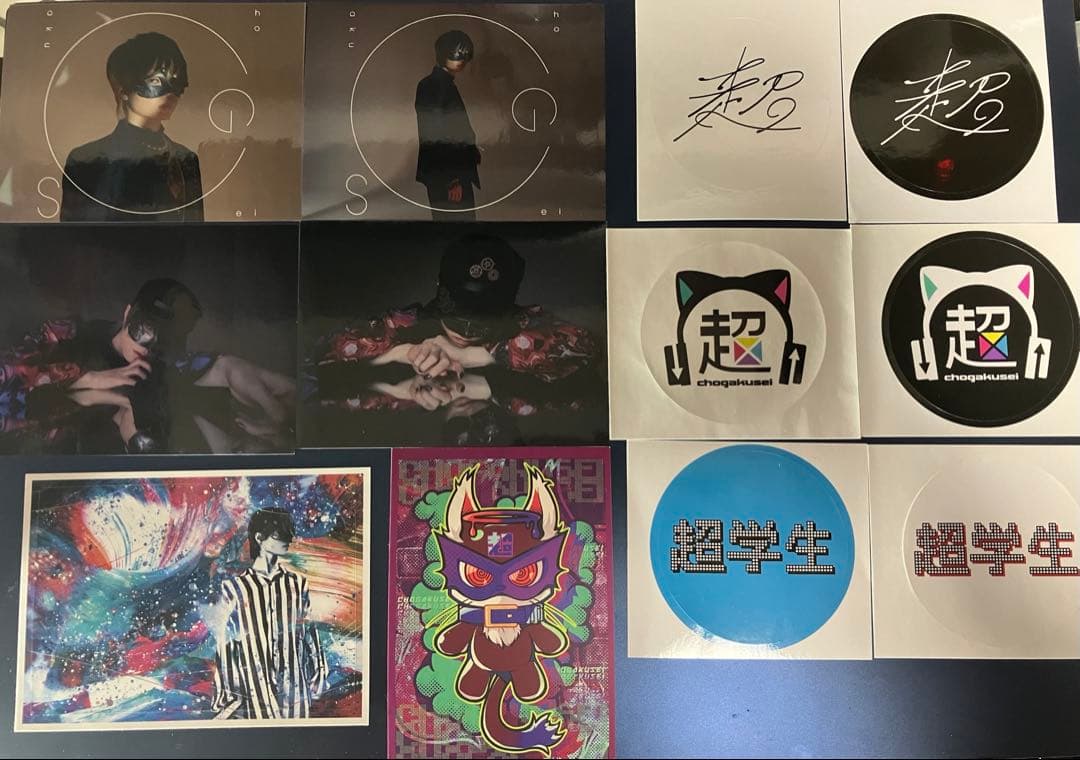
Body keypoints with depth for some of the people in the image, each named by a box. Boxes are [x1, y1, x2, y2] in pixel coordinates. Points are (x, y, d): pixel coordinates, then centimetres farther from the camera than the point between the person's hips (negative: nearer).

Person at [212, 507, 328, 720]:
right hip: (255, 693, -2)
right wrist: (225, 699, -1)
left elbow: (310, 634, 9)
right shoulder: (235, 588, -3)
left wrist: (318, 676, 8)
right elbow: (225, 645, -1)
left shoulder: (297, 584, 5)